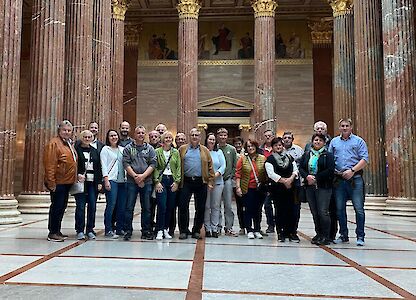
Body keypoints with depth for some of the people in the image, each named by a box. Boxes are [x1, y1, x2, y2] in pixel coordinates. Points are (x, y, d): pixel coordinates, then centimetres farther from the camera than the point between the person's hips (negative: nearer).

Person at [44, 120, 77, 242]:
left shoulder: (69, 144, 16)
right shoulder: (54, 144, -11)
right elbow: (50, 165, -18)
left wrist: (74, 179, 18)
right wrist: (51, 182, -21)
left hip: (67, 182, 9)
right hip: (58, 182, -9)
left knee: (62, 207, 14)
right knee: (56, 207, -3)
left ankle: (57, 231, 24)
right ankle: (52, 233, 7)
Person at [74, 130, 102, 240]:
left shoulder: (95, 151, 15)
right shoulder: (76, 149, 2)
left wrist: (99, 182, 7)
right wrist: (78, 175, -19)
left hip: (93, 182, 4)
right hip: (81, 182, -4)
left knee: (92, 206, 4)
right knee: (80, 206, -2)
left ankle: (90, 230, 14)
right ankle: (80, 231, 8)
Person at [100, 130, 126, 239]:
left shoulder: (122, 149, 18)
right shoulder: (105, 149, 4)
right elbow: (104, 166, -4)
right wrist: (106, 180, -13)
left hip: (122, 180, 5)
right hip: (111, 180, -5)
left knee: (122, 206, 4)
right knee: (111, 205, -10)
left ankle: (120, 229, 14)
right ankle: (108, 230, -2)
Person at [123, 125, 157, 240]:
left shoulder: (150, 148, 10)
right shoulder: (128, 148, 7)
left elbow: (153, 164, 2)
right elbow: (126, 163, -2)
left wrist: (143, 175, -11)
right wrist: (135, 176, -11)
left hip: (147, 181, 1)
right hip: (132, 181, -1)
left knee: (146, 208, 6)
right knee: (129, 207, 0)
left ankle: (146, 231, 15)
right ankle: (128, 231, 9)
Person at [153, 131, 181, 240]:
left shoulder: (176, 152, 10)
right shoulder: (157, 151, 3)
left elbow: (179, 168, 7)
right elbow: (155, 167, -1)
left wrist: (177, 181, -3)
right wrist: (157, 181, -10)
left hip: (172, 181, 3)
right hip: (161, 180, -3)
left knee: (170, 207, 5)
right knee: (162, 206, -10)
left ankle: (165, 229, 16)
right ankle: (159, 231, -2)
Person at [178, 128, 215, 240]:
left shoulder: (205, 150, 10)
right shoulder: (182, 149, 9)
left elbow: (210, 166, 6)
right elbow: (178, 165, 6)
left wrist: (210, 181, -1)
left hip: (201, 182, 1)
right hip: (186, 182, -1)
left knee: (200, 208, 5)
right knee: (183, 206, -3)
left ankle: (197, 230, 18)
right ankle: (183, 230, 9)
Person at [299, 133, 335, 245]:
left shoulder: (328, 155, 1)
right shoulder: (306, 154, 15)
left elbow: (330, 170, -9)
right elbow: (300, 167, 9)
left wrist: (315, 178, -13)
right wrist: (307, 176, -10)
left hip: (324, 187, -4)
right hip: (310, 187, 5)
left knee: (323, 212, -8)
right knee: (314, 212, 9)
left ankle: (326, 236, 2)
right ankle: (319, 234, 20)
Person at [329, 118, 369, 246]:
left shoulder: (359, 141, 5)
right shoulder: (334, 142, 15)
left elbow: (365, 159, -3)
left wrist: (352, 170, -14)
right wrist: (332, 170, -5)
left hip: (355, 179, -3)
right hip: (339, 179, 3)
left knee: (359, 208, -4)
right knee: (340, 208, 7)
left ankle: (360, 237, 6)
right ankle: (343, 235, 18)